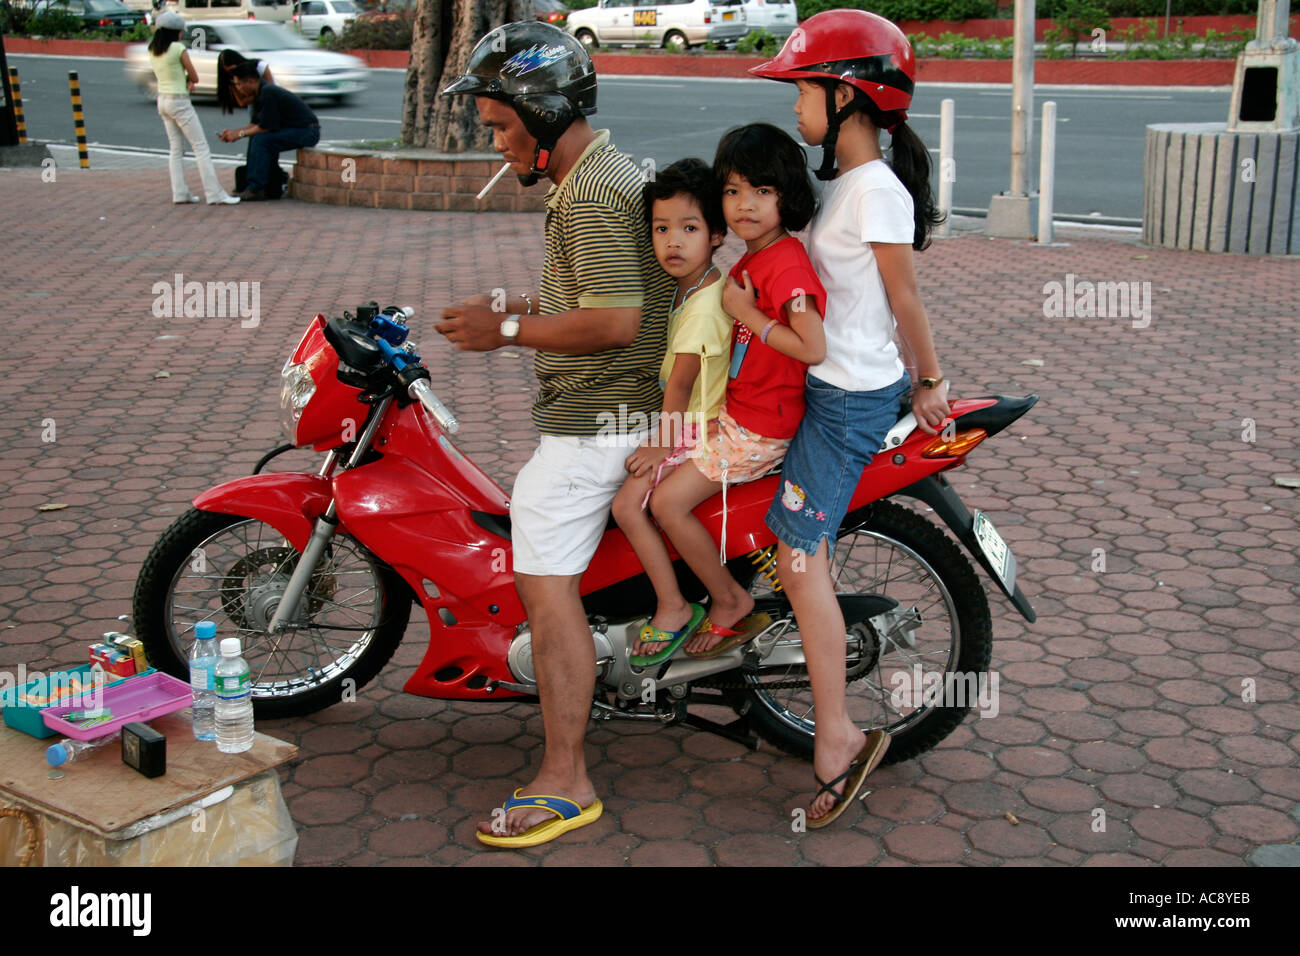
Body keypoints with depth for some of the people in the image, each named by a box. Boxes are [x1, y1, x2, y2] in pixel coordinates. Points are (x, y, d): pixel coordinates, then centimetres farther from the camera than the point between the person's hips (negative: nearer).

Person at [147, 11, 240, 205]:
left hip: (162, 100, 8)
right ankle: (214, 194, -9)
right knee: (201, 147, -6)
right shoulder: (178, 48, -14)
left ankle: (180, 193, 10)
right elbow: (195, 77, -8)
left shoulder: (153, 51, 8)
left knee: (176, 149, 13)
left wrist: (186, 81, -1)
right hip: (179, 102, -8)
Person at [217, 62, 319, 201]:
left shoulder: (268, 92, -19)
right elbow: (256, 124, 16)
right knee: (256, 136, 10)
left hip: (307, 132, -10)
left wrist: (240, 134, -8)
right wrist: (233, 132, 6)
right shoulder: (261, 92, 11)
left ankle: (256, 189, -16)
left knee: (261, 139, -19)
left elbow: (265, 126, -18)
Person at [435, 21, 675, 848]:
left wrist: (507, 331, -17)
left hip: (592, 420, -11)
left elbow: (614, 321, -26)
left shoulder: (591, 196, -20)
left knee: (546, 587, -10)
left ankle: (565, 783, -5)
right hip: (619, 408, 11)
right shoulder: (618, 171, 14)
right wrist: (515, 306, 11)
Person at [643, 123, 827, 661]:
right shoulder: (752, 260, 10)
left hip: (761, 426, -10)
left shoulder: (786, 264, -20)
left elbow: (813, 348, -28)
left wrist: (747, 313, -21)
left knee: (667, 503, -13)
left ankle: (730, 603, 6)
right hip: (734, 409, 10)